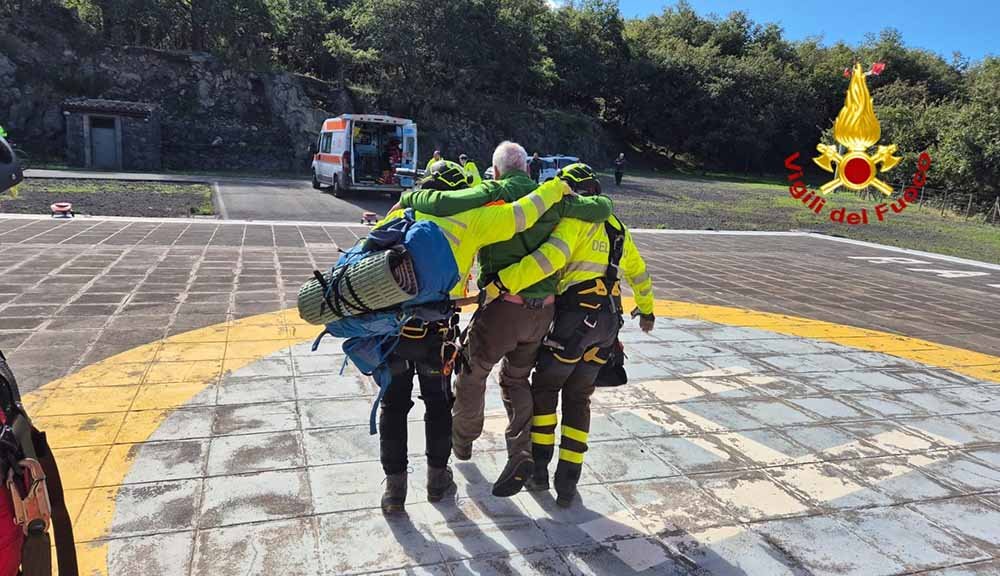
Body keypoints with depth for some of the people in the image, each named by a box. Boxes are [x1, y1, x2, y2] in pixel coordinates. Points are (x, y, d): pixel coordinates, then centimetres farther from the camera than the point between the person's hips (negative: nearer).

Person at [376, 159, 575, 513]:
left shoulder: (403, 213, 13)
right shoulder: (469, 219, 3)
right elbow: (519, 216, 2)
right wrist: (555, 189, 15)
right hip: (434, 331, -2)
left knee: (394, 405, 16)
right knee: (438, 403, 19)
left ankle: (394, 489, 22)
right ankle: (437, 480, 33)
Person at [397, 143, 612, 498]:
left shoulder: (494, 193, -7)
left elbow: (443, 204, -21)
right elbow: (602, 208, 9)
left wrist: (410, 197, -2)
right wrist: (594, 202, 31)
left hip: (503, 306, -5)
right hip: (543, 309, 5)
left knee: (472, 371, 19)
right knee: (516, 379, 22)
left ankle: (462, 442, 37)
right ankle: (520, 454, 12)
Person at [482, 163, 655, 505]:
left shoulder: (576, 221, -4)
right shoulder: (618, 229, 21)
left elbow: (549, 258, -23)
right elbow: (638, 271, 34)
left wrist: (500, 283, -26)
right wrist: (646, 309, 49)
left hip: (575, 316, -7)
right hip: (608, 322, 7)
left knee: (544, 389, 11)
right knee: (578, 399, 14)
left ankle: (539, 468, 15)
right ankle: (568, 483, 13)